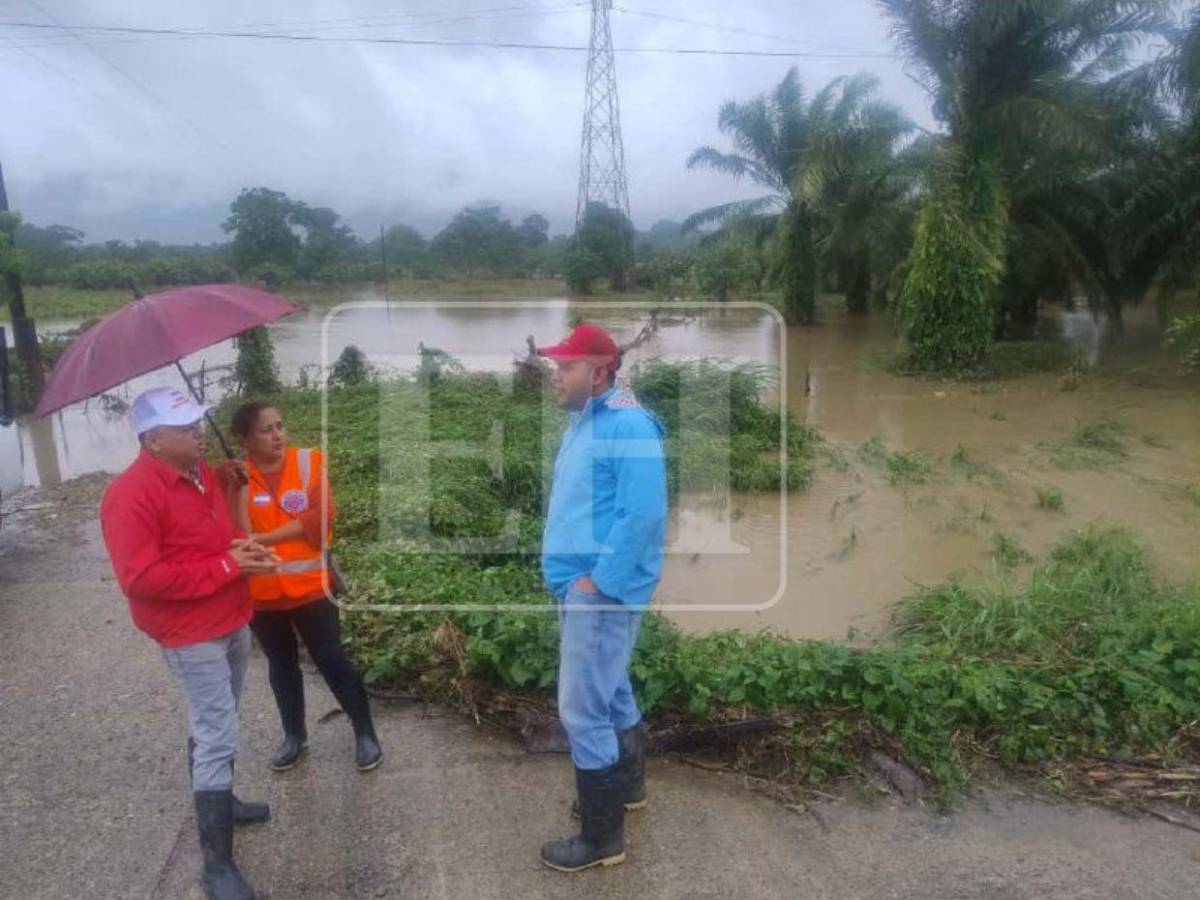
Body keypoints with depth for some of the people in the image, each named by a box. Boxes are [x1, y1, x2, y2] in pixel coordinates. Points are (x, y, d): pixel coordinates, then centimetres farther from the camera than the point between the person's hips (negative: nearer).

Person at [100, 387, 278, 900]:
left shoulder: (203, 473, 5)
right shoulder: (131, 495, -21)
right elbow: (138, 578, -26)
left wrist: (245, 548, -4)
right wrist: (227, 567, -24)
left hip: (233, 622, 8)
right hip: (192, 637, -8)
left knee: (214, 727, 23)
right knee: (218, 738, -4)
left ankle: (217, 800, 44)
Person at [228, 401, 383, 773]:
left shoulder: (310, 461, -8)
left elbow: (319, 520, -17)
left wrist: (262, 538, -17)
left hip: (309, 586, -2)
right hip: (260, 592, 2)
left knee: (332, 660, 5)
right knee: (281, 664, 19)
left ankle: (365, 733, 21)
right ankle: (294, 735, 37)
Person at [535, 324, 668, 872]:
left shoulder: (627, 425, -19)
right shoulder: (581, 424, 12)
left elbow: (643, 513, -25)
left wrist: (598, 581, -22)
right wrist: (568, 572, 13)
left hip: (603, 593, -10)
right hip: (581, 587, 10)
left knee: (582, 710, -1)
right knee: (610, 692, 23)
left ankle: (602, 837, 16)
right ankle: (627, 786, 44)